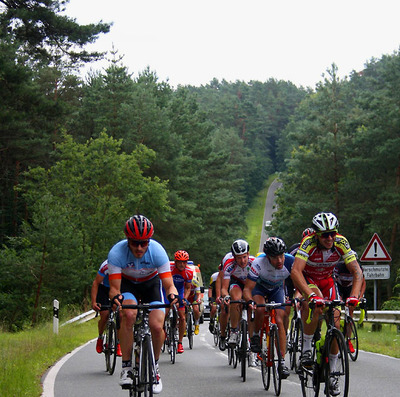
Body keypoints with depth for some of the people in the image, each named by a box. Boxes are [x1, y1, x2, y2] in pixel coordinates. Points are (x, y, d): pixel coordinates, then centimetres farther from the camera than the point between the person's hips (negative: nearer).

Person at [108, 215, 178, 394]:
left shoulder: (157, 251, -30)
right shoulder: (116, 253, -31)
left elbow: (169, 285, -27)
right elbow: (114, 287, -28)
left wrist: (172, 294, -50)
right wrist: (115, 297, -51)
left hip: (151, 283, 1)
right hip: (127, 284, -1)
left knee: (156, 326, -20)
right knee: (128, 314, -32)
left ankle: (154, 366, 8)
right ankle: (126, 367, -20)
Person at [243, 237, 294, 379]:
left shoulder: (290, 262, -33)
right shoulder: (259, 263, -38)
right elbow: (247, 289, -32)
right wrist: (250, 301, -52)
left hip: (277, 289, 2)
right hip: (259, 286, -2)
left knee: (279, 321, -14)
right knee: (260, 309, -33)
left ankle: (282, 361, -11)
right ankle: (255, 336, -5)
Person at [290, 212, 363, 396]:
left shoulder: (341, 242, -25)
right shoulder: (308, 243, -33)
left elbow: (357, 271, -26)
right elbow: (296, 271, -43)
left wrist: (354, 295, -42)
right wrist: (311, 295, -56)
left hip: (327, 280, 3)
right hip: (306, 279, -3)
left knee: (335, 324, -8)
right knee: (316, 304, -36)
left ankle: (331, 373, 6)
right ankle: (306, 349, -19)